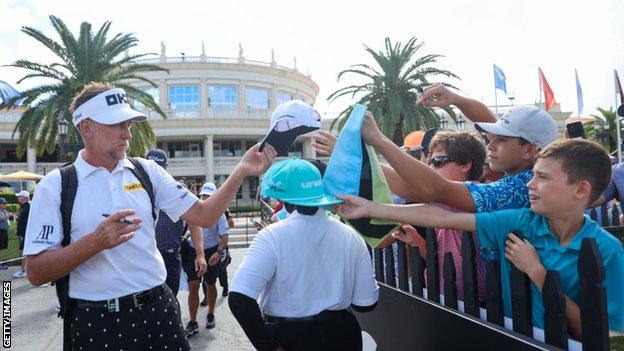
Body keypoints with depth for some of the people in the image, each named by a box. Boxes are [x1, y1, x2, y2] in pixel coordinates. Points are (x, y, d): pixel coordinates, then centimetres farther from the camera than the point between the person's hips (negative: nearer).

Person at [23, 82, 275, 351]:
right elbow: (36, 273, -8)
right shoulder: (55, 185, -5)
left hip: (157, 310, 3)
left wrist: (241, 171, -11)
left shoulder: (147, 171, 3)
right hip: (94, 321, -2)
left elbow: (204, 216, -1)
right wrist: (96, 242, -23)